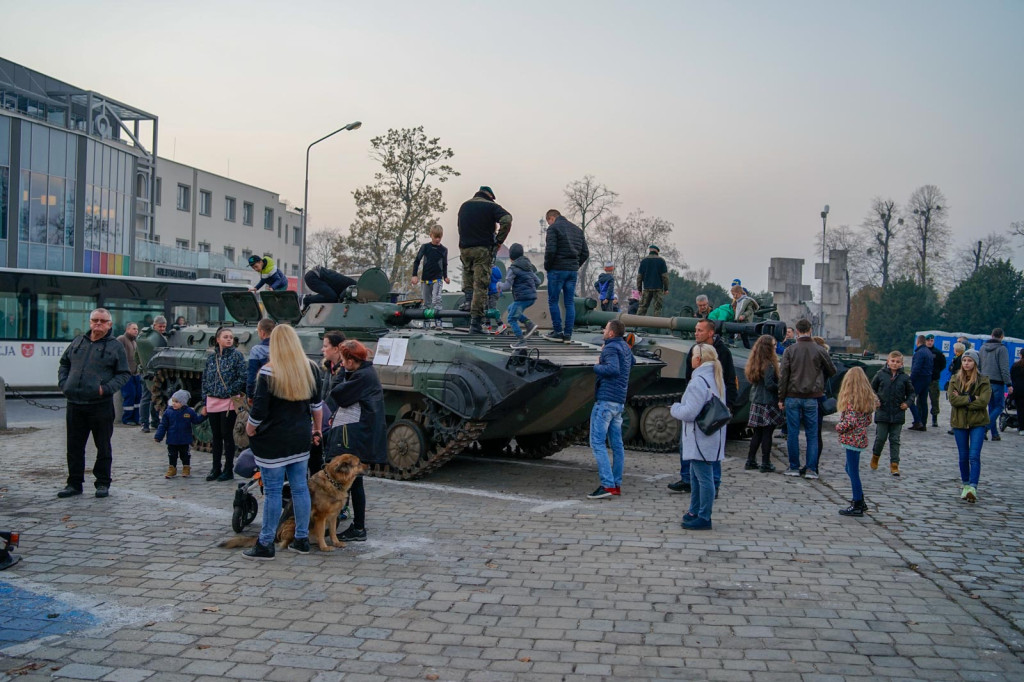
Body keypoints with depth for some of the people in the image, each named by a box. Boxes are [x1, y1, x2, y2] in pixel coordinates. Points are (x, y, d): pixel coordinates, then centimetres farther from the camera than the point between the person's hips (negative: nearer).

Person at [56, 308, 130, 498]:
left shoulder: (115, 346, 1)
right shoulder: (78, 342, 13)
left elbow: (124, 374, 0)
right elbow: (64, 364, 23)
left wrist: (106, 388, -13)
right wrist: (63, 383, 6)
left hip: (101, 405, -4)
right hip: (74, 404, 4)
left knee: (103, 447, 4)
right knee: (74, 447, 10)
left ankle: (103, 484, 14)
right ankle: (74, 483, 21)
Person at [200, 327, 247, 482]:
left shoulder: (237, 355, -5)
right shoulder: (211, 357, 8)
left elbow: (242, 378, -8)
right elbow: (205, 380, 11)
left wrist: (230, 391, -13)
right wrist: (204, 404, 9)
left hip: (228, 402, -4)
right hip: (212, 402, 4)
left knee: (227, 435, 1)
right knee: (216, 436, 12)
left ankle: (228, 470, 10)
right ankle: (216, 469, 21)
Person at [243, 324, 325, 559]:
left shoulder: (269, 372, -16)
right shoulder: (310, 369, 2)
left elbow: (259, 410, -15)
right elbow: (316, 405, 11)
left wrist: (250, 431, 2)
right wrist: (316, 429, 24)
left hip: (273, 440, -5)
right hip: (301, 438, 5)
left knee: (272, 490, 1)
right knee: (300, 487, 12)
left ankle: (266, 544, 9)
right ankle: (302, 539, 19)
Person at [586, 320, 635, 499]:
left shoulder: (610, 348, -11)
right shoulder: (625, 347, 16)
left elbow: (613, 369, -28)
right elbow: (632, 362, 39)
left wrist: (597, 367, -12)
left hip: (605, 400, -9)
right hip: (619, 402, 9)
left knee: (597, 442, -9)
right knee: (617, 444, 10)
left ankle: (607, 485, -15)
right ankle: (617, 485, 14)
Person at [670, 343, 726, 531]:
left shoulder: (699, 382, -18)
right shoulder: (716, 380, 13)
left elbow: (689, 412, -22)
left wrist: (674, 408, -2)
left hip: (700, 440, -10)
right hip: (712, 439, 10)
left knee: (704, 478, -5)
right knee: (696, 476, 20)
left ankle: (704, 518, 0)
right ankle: (695, 512, 30)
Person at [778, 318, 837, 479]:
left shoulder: (790, 350, -3)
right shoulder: (820, 350, 0)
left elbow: (783, 376, -3)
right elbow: (832, 371, 12)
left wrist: (781, 398, 3)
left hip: (793, 397, 0)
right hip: (811, 398, 1)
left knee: (792, 433, 6)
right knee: (812, 434, 6)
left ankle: (794, 467, 9)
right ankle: (811, 469, 3)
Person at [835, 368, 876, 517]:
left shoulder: (851, 399, -17)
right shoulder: (867, 398, 9)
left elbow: (850, 421, -23)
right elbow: (868, 420, 13)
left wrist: (838, 428, -8)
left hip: (852, 439, -9)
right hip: (861, 438, 9)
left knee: (853, 472, -2)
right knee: (850, 469, 21)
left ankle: (858, 506, 4)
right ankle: (859, 501, 27)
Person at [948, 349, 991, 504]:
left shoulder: (983, 381, -1)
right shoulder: (955, 380, 5)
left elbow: (983, 401, -13)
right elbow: (952, 399, -8)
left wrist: (961, 400, -11)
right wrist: (971, 398, -15)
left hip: (978, 423, -3)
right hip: (959, 422, 3)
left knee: (974, 456, -12)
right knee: (963, 457, 10)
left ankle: (972, 487, -16)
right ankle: (965, 485, 23)